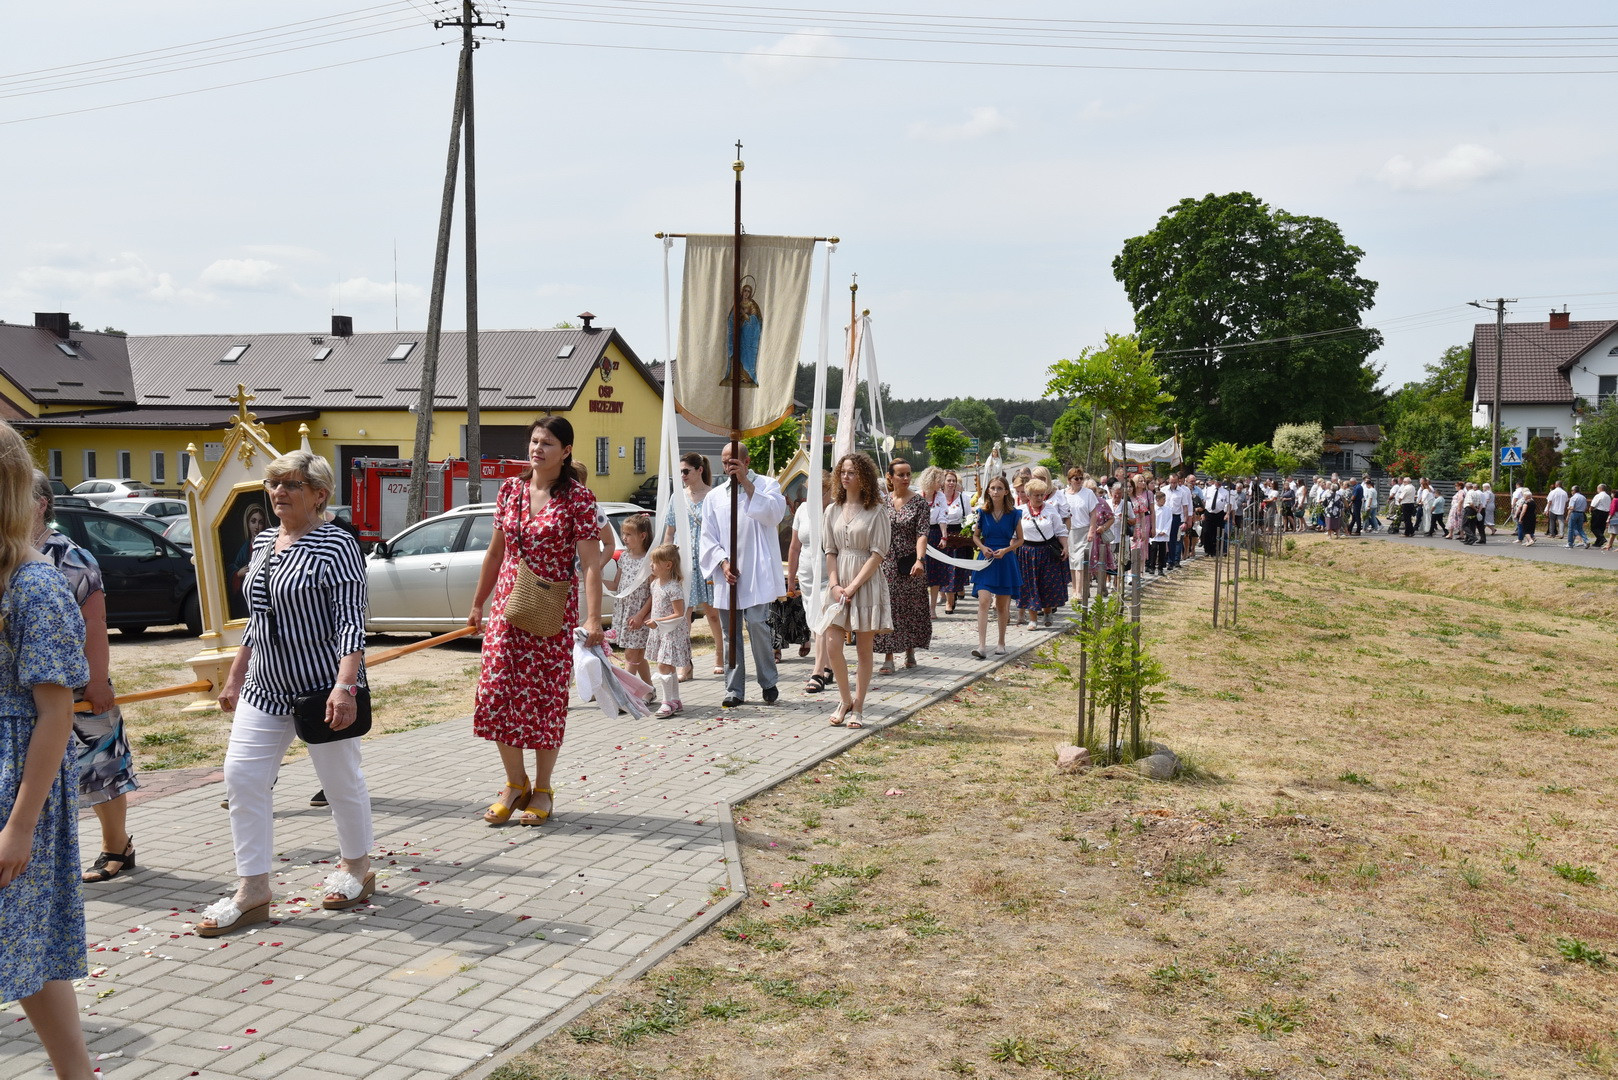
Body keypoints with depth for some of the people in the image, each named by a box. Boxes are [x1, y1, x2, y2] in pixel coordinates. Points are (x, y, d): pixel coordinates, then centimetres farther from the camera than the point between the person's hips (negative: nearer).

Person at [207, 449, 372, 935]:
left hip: (323, 688, -7)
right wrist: (235, 676, 19)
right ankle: (252, 892, 8)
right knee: (241, 777, 1)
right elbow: (256, 619, 19)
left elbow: (351, 622, -19)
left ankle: (356, 870, 28)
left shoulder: (335, 545, -13)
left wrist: (345, 686, -28)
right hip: (265, 688, 7)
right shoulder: (263, 542, 11)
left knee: (341, 781, 7)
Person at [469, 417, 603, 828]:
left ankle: (542, 789, 20)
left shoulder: (578, 497, -9)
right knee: (496, 693, 0)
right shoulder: (510, 489, 7)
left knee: (546, 696, 4)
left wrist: (593, 619, -22)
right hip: (507, 605, 5)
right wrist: (477, 604, 17)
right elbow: (496, 552, 15)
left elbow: (590, 562, -14)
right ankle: (516, 784, 18)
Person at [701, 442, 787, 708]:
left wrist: (747, 484, -16)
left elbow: (774, 514, -13)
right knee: (730, 631, 5)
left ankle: (768, 683, 4)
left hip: (757, 573, -4)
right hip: (727, 574, 4)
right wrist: (723, 563, -4)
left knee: (757, 623, -13)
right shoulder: (714, 496, 16)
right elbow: (708, 537, 12)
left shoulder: (766, 485, 6)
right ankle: (734, 690, 11)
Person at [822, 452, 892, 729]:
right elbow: (830, 551, 9)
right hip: (840, 584, 4)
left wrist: (853, 586, -14)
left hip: (867, 582, -4)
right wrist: (834, 584, -6)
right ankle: (846, 700, 16)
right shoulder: (833, 510, 10)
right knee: (832, 646, -5)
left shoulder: (876, 511, -4)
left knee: (864, 649, 3)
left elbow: (878, 553, -9)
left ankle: (858, 708, 13)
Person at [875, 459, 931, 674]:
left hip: (910, 561, -1)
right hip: (887, 562, 1)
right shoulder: (882, 501, 4)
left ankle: (910, 651, 25)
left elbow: (922, 534, -14)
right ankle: (888, 657, 0)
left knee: (911, 607, 8)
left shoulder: (920, 502, -5)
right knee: (887, 607, -3)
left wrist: (919, 560, -27)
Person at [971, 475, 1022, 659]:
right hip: (986, 560, 0)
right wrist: (983, 547, -8)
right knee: (983, 602, -12)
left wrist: (1006, 550, -12)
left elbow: (1020, 540, 5)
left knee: (1002, 606, 9)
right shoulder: (982, 513, 1)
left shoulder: (1014, 514, -1)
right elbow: (975, 535, 12)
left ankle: (1001, 643, 26)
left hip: (1005, 561, 0)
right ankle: (982, 646, -16)